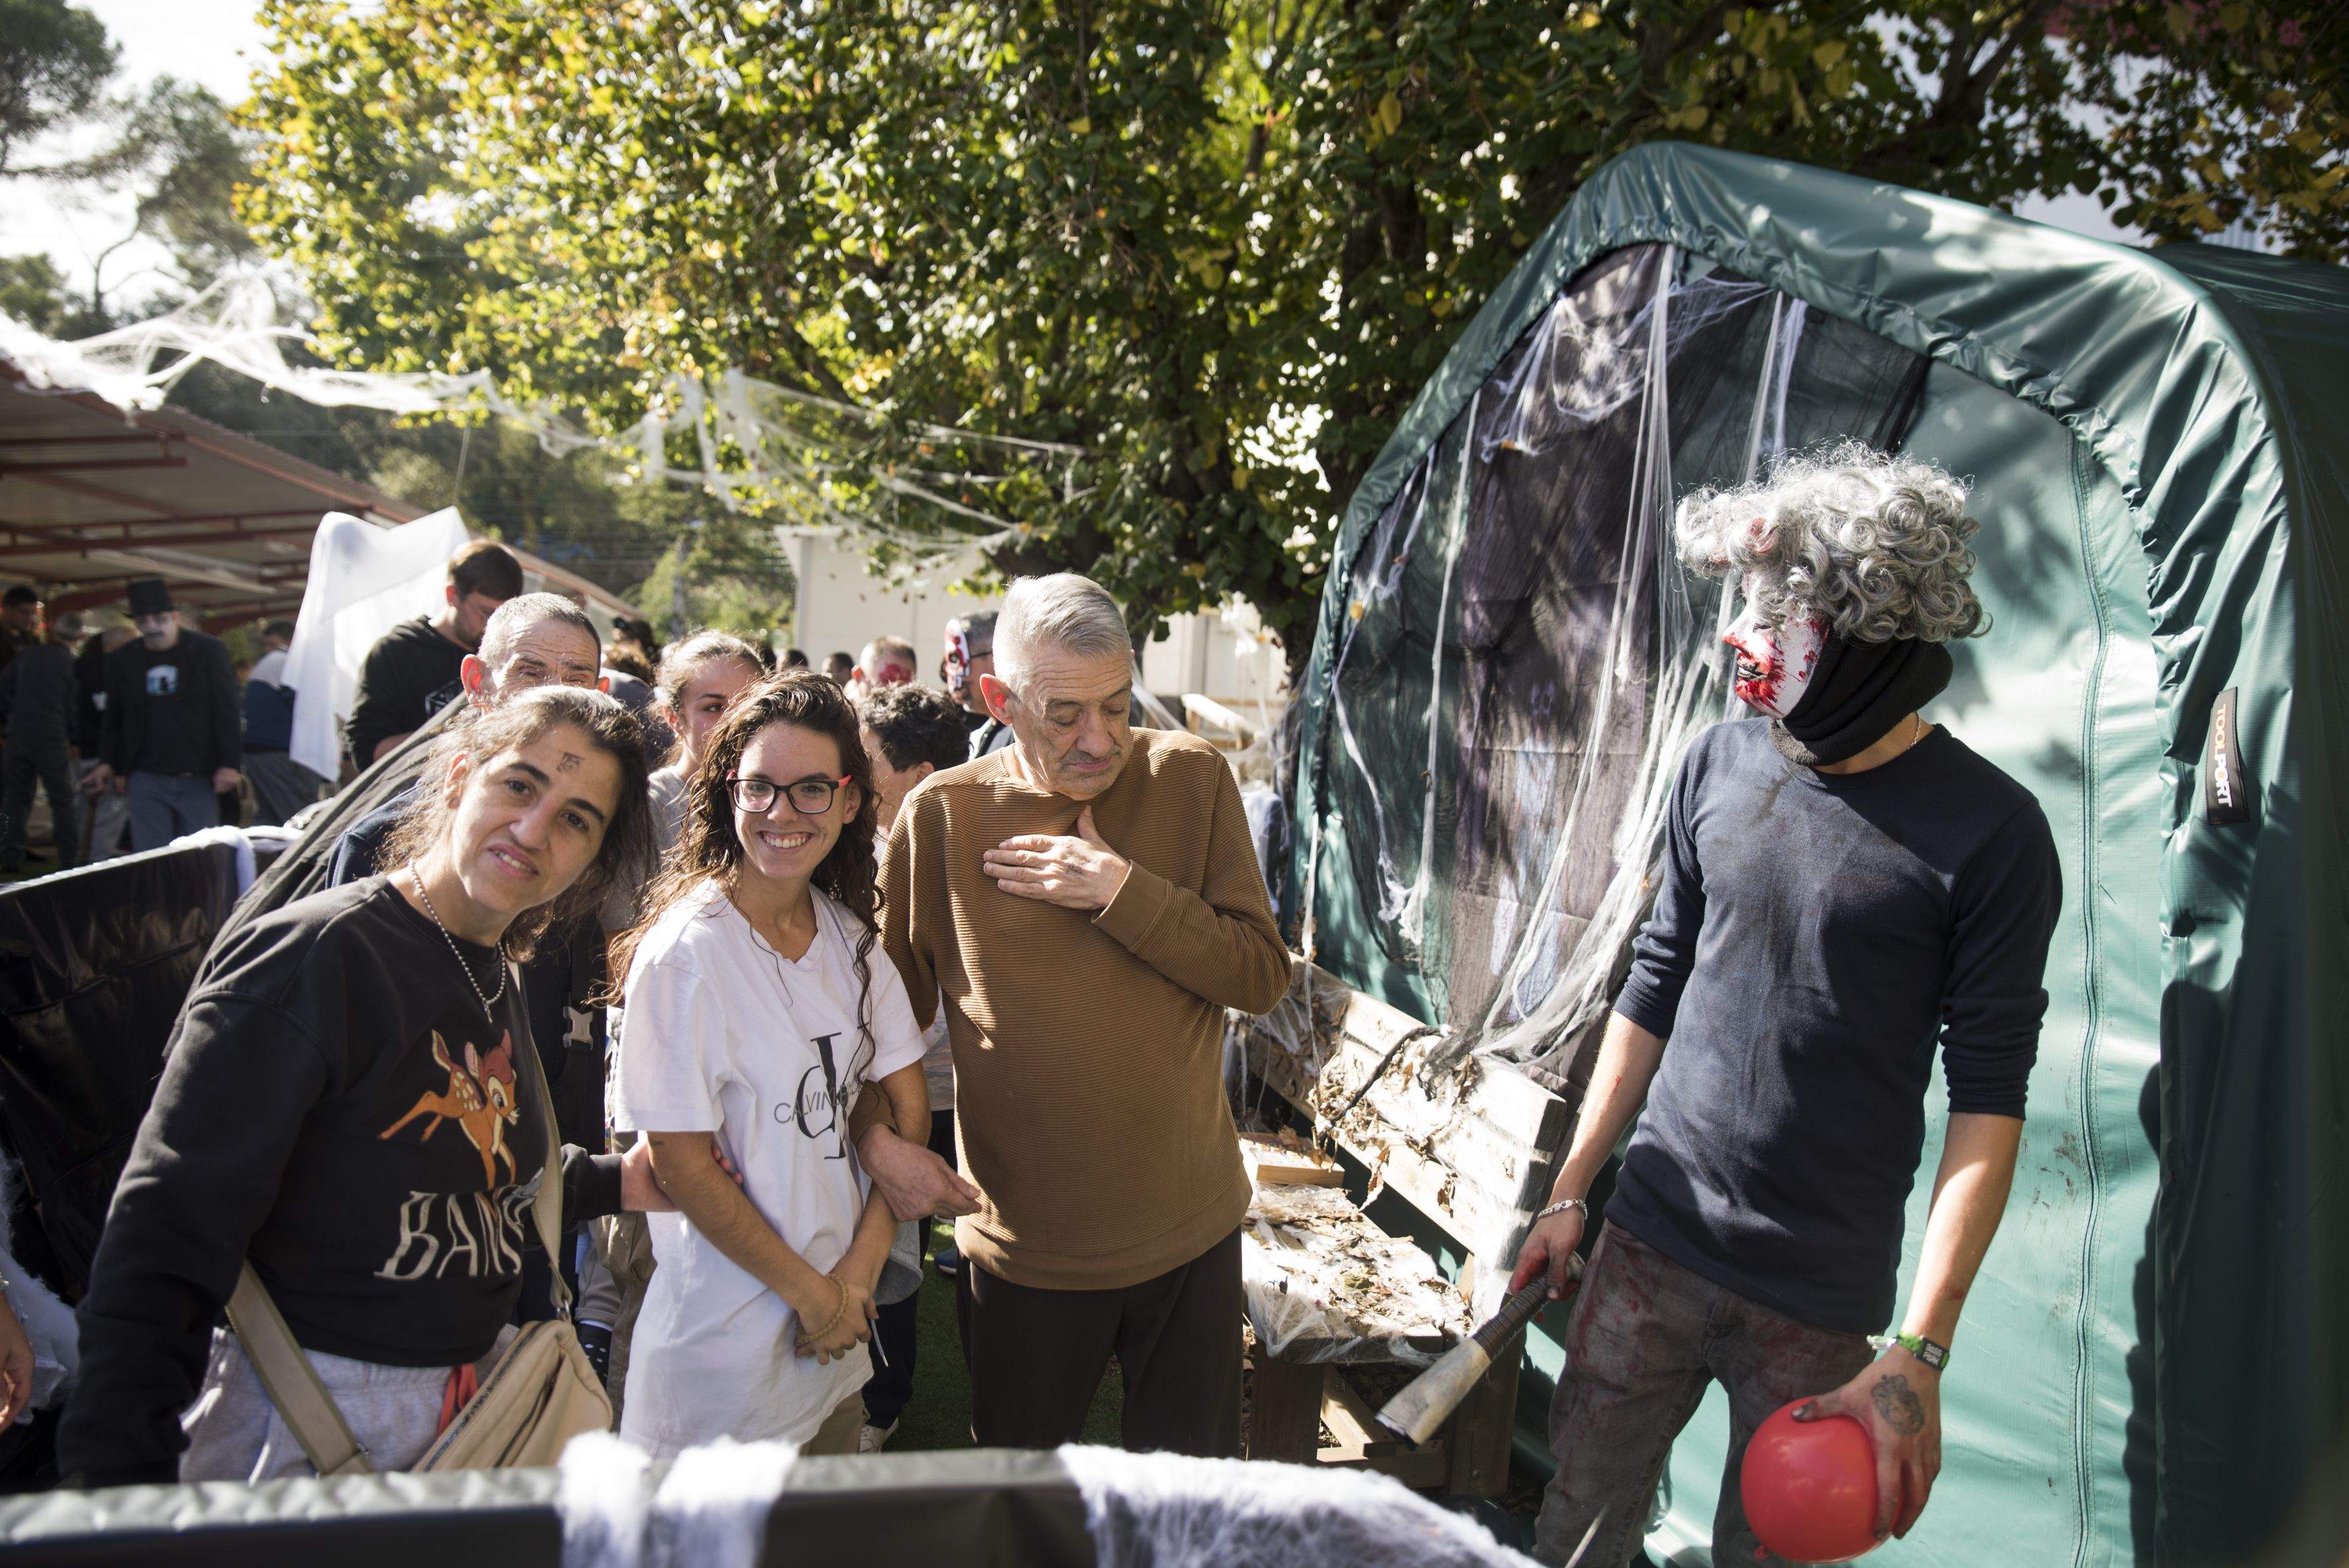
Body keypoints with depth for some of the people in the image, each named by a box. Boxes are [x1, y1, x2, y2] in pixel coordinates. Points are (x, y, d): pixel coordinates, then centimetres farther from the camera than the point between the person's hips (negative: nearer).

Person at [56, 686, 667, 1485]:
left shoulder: (496, 976, 7)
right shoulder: (308, 955, -19)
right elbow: (162, 1243, -22)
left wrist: (614, 1181, 11)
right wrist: (124, 1499, -26)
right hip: (304, 1433, -7)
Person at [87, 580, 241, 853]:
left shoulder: (209, 650, 0)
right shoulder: (121, 660, 8)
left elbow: (227, 712, -1)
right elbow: (114, 720, 18)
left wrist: (229, 764, -8)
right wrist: (111, 765, 8)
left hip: (199, 780, -2)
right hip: (147, 780, 2)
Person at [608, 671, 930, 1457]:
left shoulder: (851, 938, 1)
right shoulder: (685, 949, -17)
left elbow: (908, 1106, 5)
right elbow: (680, 1161, -16)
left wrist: (861, 1269, -5)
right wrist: (812, 1292, -11)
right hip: (729, 1339, -6)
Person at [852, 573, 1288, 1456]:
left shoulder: (1190, 778, -6)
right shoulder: (941, 814, -7)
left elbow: (1263, 975, -9)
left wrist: (1122, 891, -19)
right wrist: (876, 1136, -13)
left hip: (1191, 1228, 1)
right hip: (1023, 1244, 0)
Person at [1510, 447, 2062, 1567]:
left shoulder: (1989, 834, -12)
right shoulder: (1721, 766, 1)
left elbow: (1988, 1100, -11)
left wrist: (1920, 1353, -15)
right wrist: (1570, 1192, 11)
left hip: (1819, 1300, -3)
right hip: (1650, 1243, 4)